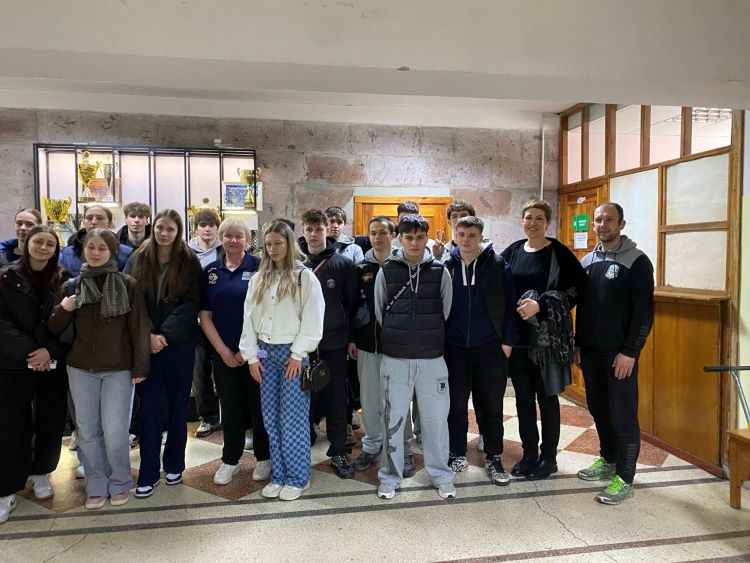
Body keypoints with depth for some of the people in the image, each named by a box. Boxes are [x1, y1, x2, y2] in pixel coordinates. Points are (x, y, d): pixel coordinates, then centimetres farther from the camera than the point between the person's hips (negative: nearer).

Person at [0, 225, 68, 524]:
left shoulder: (63, 280, 3)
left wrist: (50, 351, -14)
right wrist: (29, 351, -16)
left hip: (54, 364, 2)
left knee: (51, 422, 8)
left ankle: (41, 473, 30)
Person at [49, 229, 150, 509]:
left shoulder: (127, 285, -5)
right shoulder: (72, 286, 5)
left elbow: (139, 328, -5)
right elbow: (55, 328, 10)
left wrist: (140, 366, -8)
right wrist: (62, 310, -12)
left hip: (118, 369, -3)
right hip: (81, 369, 3)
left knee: (115, 432, -1)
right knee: (87, 431, 10)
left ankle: (120, 483, 20)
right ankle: (96, 486, 26)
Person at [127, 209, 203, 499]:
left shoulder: (189, 262, -1)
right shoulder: (138, 260, 5)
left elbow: (191, 304, -7)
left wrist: (165, 334, -15)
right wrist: (147, 335, -12)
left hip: (179, 344, -1)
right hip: (145, 344, 1)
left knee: (178, 406, 9)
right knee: (148, 408, 3)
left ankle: (174, 465, 26)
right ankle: (148, 473, 14)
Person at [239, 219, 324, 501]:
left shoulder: (305, 277, -5)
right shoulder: (258, 279, 11)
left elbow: (313, 320, -9)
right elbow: (249, 319, 10)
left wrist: (297, 353, -11)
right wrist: (251, 355, 4)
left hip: (292, 353, -5)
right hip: (265, 353, 5)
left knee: (293, 420, 0)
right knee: (271, 419, 10)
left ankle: (298, 478, 14)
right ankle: (278, 475, 23)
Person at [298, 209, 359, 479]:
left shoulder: (343, 264, 0)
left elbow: (352, 302, 1)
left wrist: (351, 337, -1)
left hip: (334, 342, -1)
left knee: (336, 398, 7)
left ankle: (339, 451, 21)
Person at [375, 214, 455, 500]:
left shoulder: (440, 271, 0)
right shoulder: (386, 271, 0)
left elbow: (446, 311, 7)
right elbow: (378, 311, 7)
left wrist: (430, 338, 10)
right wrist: (395, 338, 9)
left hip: (432, 359, 0)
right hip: (395, 359, 0)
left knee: (435, 418, 8)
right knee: (393, 418, 9)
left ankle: (441, 474, 26)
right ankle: (390, 476, 24)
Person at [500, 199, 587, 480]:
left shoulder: (558, 252, -5)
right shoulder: (513, 251, 7)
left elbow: (578, 285, -13)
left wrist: (541, 305, -21)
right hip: (517, 334, 4)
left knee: (546, 396, 7)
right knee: (523, 397, 12)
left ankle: (548, 458, 22)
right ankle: (529, 454, 27)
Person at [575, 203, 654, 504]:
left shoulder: (637, 261, -8)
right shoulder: (587, 261, 10)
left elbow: (644, 312, -13)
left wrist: (630, 352, -17)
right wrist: (578, 343, 12)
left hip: (619, 353, -6)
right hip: (590, 351, 6)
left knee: (623, 415, 0)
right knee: (598, 409, 15)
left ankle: (624, 478, 11)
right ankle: (608, 460, 33)